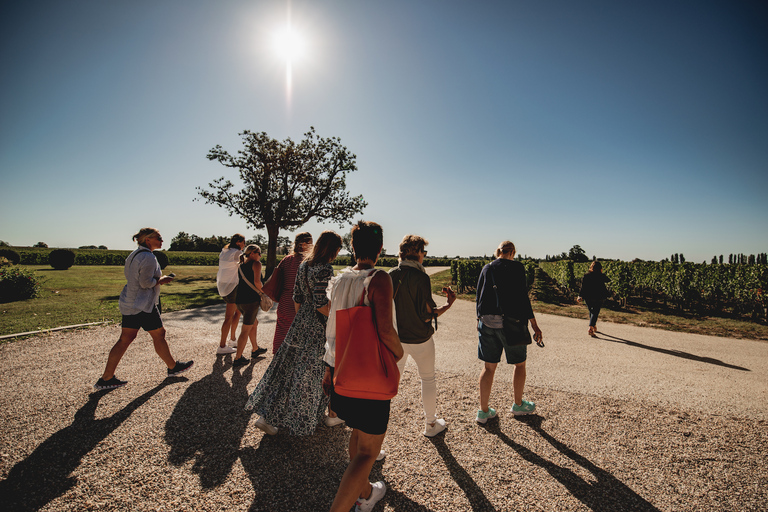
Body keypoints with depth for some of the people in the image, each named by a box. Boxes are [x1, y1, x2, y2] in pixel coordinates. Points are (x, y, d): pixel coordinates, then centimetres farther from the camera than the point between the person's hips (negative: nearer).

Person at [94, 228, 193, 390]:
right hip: (143, 305, -9)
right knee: (159, 335, 5)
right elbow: (146, 282, -23)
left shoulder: (134, 254, 12)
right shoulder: (149, 257, -18)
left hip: (129, 303, 9)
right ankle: (173, 367, 21)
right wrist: (161, 280, -7)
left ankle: (106, 378, 16)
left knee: (125, 339, 12)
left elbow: (128, 275, 20)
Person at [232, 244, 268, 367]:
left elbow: (241, 282, 18)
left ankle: (255, 350, 36)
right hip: (251, 300, -8)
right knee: (246, 330, 0)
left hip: (239, 300, 8)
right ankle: (237, 358, 6)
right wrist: (262, 292, -4)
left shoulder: (241, 265, 17)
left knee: (254, 323, 24)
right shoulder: (256, 263, -6)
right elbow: (257, 281, -19)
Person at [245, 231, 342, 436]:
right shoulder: (325, 269, -19)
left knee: (287, 367, 17)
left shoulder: (304, 265, 7)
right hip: (318, 328, -8)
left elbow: (297, 298, 12)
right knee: (308, 374, 6)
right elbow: (321, 305, -22)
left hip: (300, 322, 8)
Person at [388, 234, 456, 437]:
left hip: (396, 337, 5)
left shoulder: (390, 275, -5)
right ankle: (431, 424, 30)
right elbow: (427, 315, -19)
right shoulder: (421, 278, -21)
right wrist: (449, 304, -6)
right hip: (419, 339, -5)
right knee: (428, 379, 16)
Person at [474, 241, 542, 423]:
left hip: (487, 321, 4)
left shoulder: (486, 268, 7)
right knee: (519, 364, 18)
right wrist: (534, 325, -7)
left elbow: (479, 297, 10)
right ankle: (518, 405, 34)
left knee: (488, 367, 12)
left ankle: (484, 411, 19)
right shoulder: (516, 267, -6)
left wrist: (479, 320, 20)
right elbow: (522, 298, -12)